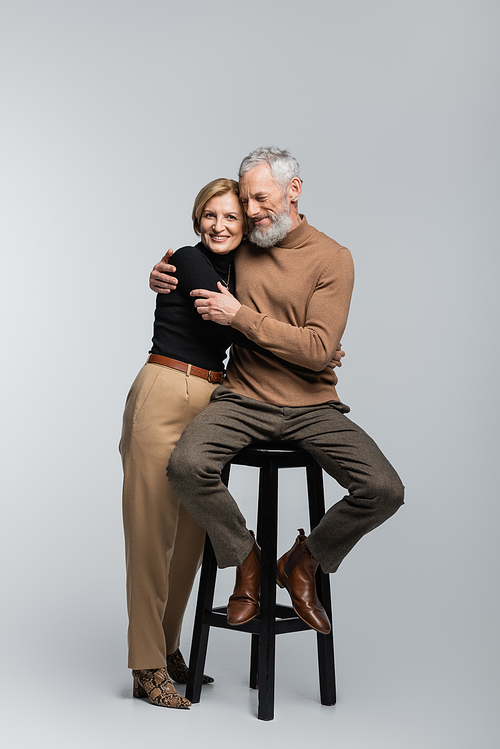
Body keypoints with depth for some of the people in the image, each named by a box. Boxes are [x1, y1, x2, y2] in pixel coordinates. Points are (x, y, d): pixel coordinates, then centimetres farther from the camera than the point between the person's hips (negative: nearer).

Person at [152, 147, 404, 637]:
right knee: (186, 465, -29)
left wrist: (240, 316, -15)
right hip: (242, 398, 2)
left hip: (313, 407, -1)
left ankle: (303, 561, 8)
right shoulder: (239, 249, 9)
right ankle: (245, 559, 0)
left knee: (384, 489, -21)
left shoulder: (332, 258, -3)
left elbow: (318, 349, -13)